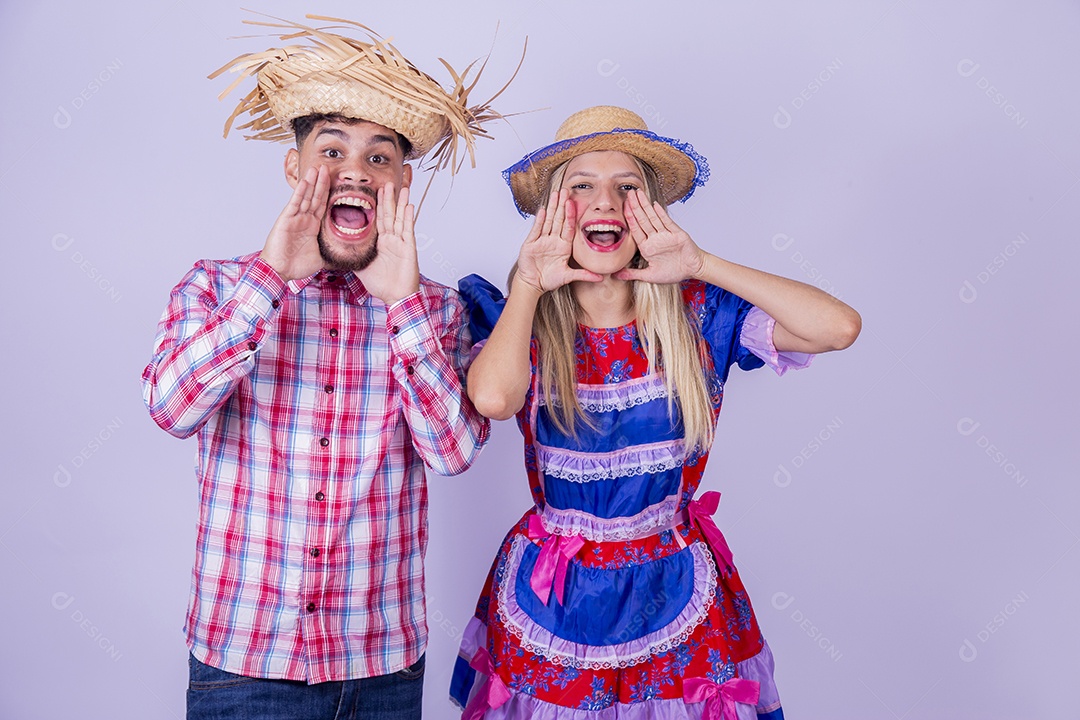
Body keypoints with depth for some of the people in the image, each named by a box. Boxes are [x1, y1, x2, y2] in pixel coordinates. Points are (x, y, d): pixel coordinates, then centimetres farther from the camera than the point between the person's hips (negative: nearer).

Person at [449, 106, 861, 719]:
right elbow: (492, 398, -30)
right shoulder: (520, 319, -7)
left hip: (675, 598, 0)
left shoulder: (698, 313, -7)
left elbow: (839, 326, -19)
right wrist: (529, 284, -15)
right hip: (552, 600, 0)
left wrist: (702, 265, -16)